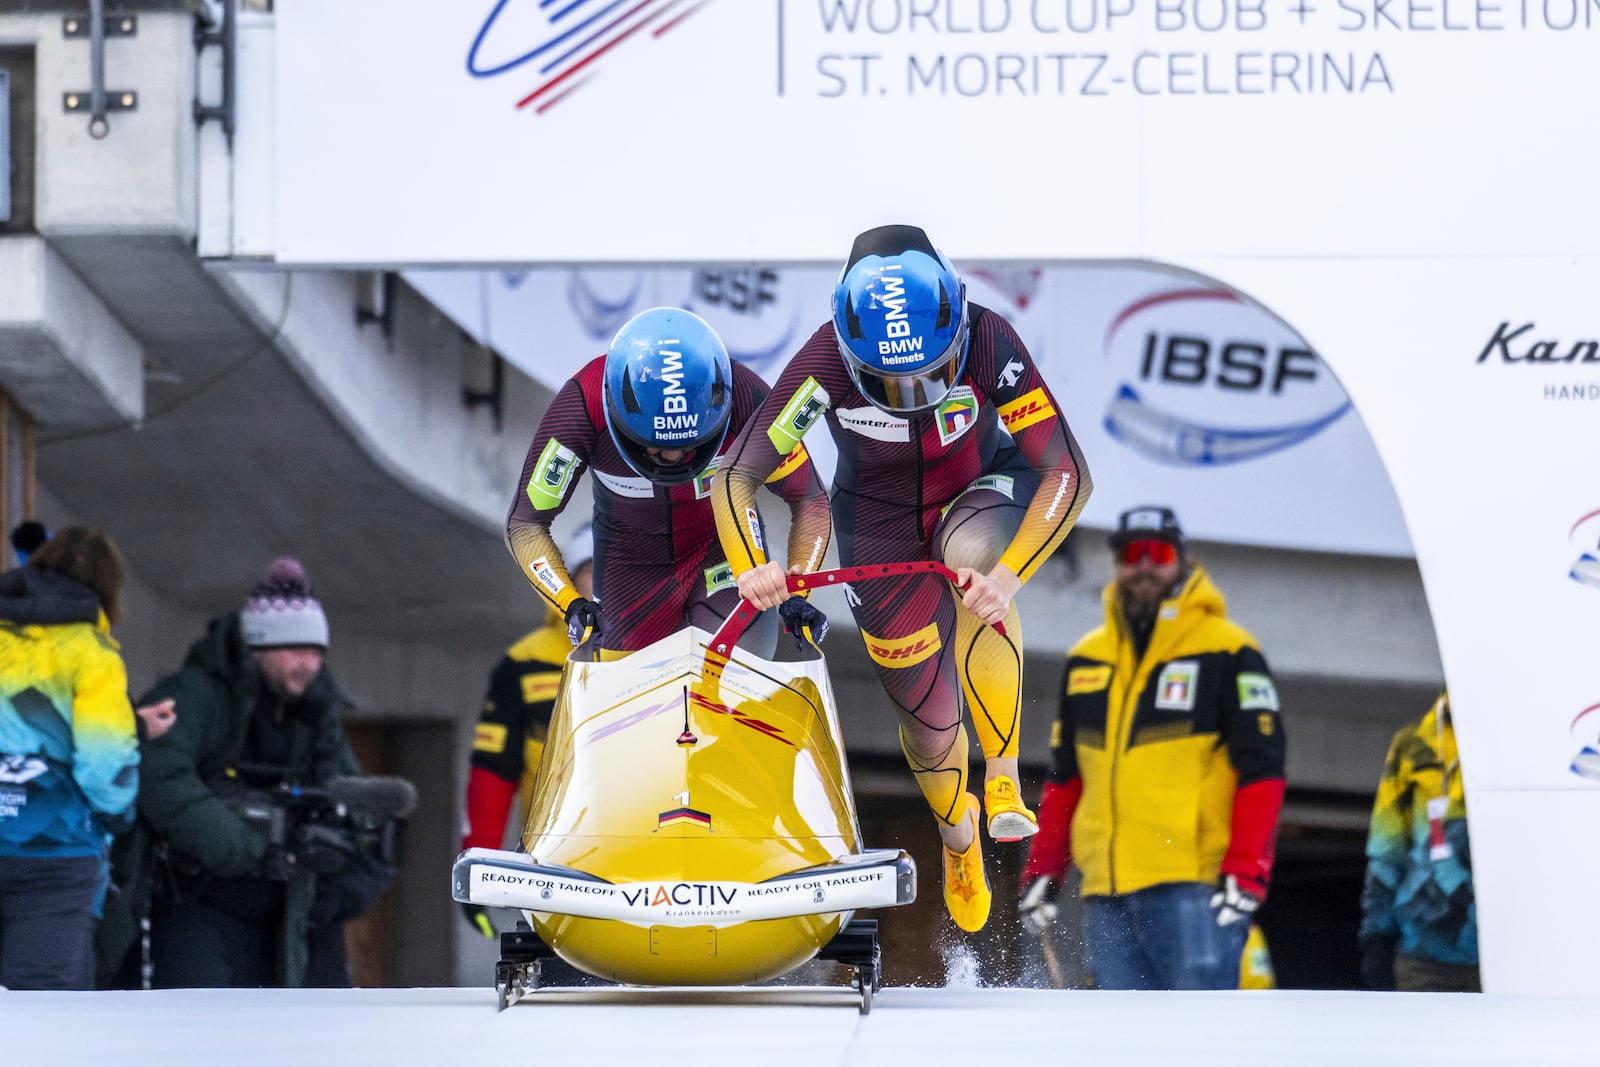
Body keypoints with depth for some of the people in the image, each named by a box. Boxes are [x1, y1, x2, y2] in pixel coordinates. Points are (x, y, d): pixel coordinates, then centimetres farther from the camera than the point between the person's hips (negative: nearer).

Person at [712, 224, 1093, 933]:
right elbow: (736, 477, -25)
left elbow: (1067, 473, -32)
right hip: (880, 523, 1)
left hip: (981, 494, -1)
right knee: (926, 712, 4)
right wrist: (750, 567, -44)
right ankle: (955, 830, 40)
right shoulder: (826, 363, -30)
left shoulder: (989, 343, -31)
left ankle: (1003, 775, -28)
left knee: (972, 555, -38)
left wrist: (1010, 573, -46)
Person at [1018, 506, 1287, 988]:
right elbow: (1064, 777, 26)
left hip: (1195, 886, -5)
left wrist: (1246, 873, -14)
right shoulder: (1086, 659, 19)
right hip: (1106, 892, 6)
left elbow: (1261, 770, -4)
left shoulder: (1226, 652, 1)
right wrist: (1041, 870, 18)